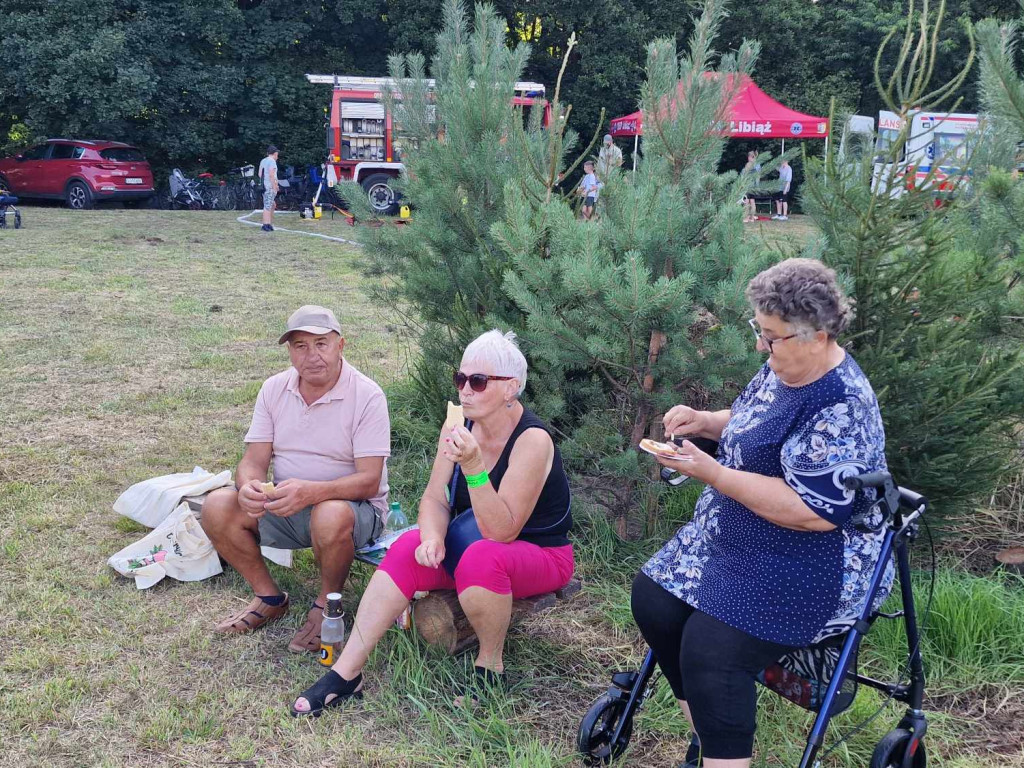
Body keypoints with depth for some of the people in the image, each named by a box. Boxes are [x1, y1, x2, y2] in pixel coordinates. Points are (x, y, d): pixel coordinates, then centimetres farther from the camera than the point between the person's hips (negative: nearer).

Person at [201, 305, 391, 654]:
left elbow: (369, 481, -21)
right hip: (284, 507, 5)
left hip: (353, 506, -5)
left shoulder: (367, 396, -15)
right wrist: (249, 487, -28)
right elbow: (254, 460, -2)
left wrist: (311, 491, -38)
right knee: (217, 507, -17)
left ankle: (327, 604, -8)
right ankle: (269, 598, 3)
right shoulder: (274, 389, 1)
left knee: (330, 516, -39)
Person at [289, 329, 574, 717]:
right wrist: (433, 538, -27)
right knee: (408, 549, -21)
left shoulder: (532, 439, -25)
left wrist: (473, 466, -42)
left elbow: (502, 531, -30)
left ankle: (490, 664, -12)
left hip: (541, 557, -5)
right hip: (469, 546, 6)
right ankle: (345, 673, -20)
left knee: (481, 556, -37)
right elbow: (435, 499, -6)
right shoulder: (458, 425, -6)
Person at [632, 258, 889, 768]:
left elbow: (812, 512, -29)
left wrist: (710, 473, -27)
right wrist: (704, 421, 1)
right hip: (736, 537, 10)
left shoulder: (842, 409, -25)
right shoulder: (782, 368, 3)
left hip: (811, 567, -10)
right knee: (652, 597, 2)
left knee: (710, 649, -24)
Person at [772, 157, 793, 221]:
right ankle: (778, 214, 24)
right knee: (778, 200, 13)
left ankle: (785, 216, 4)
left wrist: (785, 189, -22)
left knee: (784, 201, -3)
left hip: (784, 188, -9)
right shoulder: (782, 168, 7)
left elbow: (788, 180, -20)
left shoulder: (789, 169, -17)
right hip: (779, 187, 9)